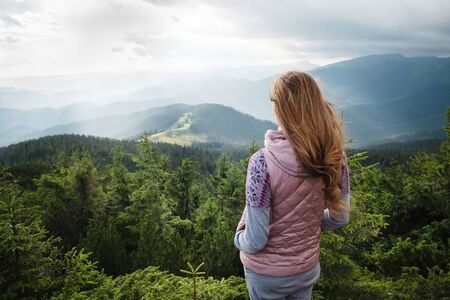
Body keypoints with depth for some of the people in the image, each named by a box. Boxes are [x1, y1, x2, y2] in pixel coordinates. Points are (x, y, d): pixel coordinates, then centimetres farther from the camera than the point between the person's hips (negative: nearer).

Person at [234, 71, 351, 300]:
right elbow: (340, 217, -2)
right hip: (307, 268, 4)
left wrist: (238, 238, -4)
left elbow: (255, 241, -25)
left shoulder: (263, 162, -30)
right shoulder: (334, 155, -15)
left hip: (267, 273, -3)